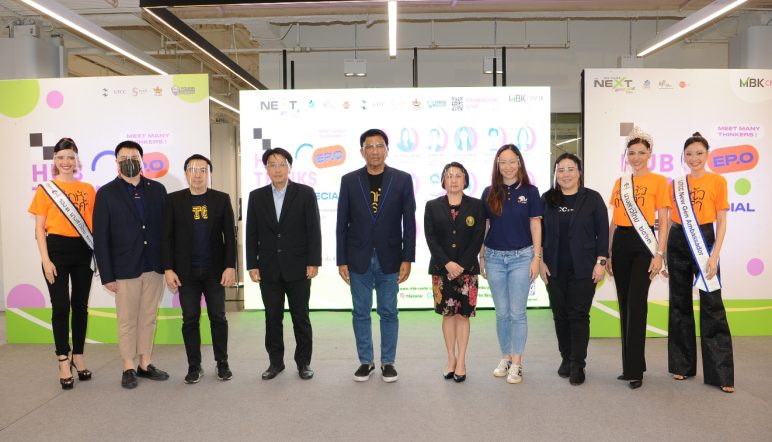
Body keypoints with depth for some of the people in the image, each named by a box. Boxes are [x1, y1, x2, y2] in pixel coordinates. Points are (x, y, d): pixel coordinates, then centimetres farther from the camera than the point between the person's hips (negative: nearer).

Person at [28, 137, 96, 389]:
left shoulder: (88, 189, 7)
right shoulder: (45, 189, 2)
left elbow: (94, 224, 9)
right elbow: (39, 228, 0)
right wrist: (45, 260, -8)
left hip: (83, 251, 2)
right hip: (57, 250, -2)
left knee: (80, 305, 9)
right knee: (60, 307, 1)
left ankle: (78, 356, 22)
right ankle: (63, 361, 11)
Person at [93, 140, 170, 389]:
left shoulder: (157, 189, 6)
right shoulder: (107, 193, -1)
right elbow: (100, 238, -3)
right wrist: (107, 275, -7)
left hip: (154, 267, 3)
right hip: (125, 268, -2)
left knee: (149, 319, 11)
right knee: (127, 321, 7)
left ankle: (145, 365, 23)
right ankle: (128, 369, 20)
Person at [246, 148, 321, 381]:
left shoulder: (305, 193, -1)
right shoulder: (256, 196, 6)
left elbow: (314, 230, -4)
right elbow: (252, 234, 6)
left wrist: (313, 262, -10)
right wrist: (252, 265, 0)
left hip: (298, 267, -2)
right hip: (268, 269, 2)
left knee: (301, 317, 7)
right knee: (272, 317, 9)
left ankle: (303, 362, 20)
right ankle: (275, 361, 22)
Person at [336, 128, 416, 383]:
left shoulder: (402, 180, 0)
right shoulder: (349, 180, 2)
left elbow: (409, 223, 0)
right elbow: (342, 224, 2)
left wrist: (407, 259, -5)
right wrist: (341, 261, -2)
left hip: (389, 259, -1)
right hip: (358, 259, 1)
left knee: (388, 313, 8)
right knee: (361, 313, 9)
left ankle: (388, 362, 23)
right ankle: (366, 362, 24)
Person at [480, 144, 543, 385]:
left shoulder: (530, 191, 0)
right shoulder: (489, 193, 5)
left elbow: (535, 225, 0)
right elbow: (483, 227, 8)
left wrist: (536, 257, -5)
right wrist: (481, 257, 7)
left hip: (521, 256, -2)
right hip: (494, 257, 2)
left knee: (517, 312, 1)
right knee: (501, 312, 10)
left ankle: (516, 364, 10)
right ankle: (506, 357, 24)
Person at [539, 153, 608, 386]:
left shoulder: (592, 198, 0)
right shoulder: (547, 199, 6)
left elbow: (602, 232, -1)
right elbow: (540, 232, 7)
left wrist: (601, 262, -7)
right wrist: (540, 261, 1)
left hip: (583, 269, -2)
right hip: (555, 269, 3)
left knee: (579, 315, -1)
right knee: (560, 314, 9)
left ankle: (577, 364, 9)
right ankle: (566, 358, 24)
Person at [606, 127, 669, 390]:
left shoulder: (658, 181, 0)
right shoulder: (620, 183, 13)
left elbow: (663, 222, -3)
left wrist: (659, 254, -11)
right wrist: (608, 254, 11)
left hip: (643, 244, -5)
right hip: (620, 244, 5)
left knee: (636, 305, -9)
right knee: (625, 306, 8)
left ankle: (635, 370, 0)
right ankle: (630, 365, 20)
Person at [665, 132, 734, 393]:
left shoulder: (717, 181, 2)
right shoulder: (676, 185, 8)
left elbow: (721, 222, -2)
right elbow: (670, 221, 9)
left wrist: (715, 255, -12)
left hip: (704, 242, -3)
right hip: (678, 244, 3)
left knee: (712, 305, -4)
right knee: (680, 303, 8)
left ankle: (721, 373, 3)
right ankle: (683, 365, 20)